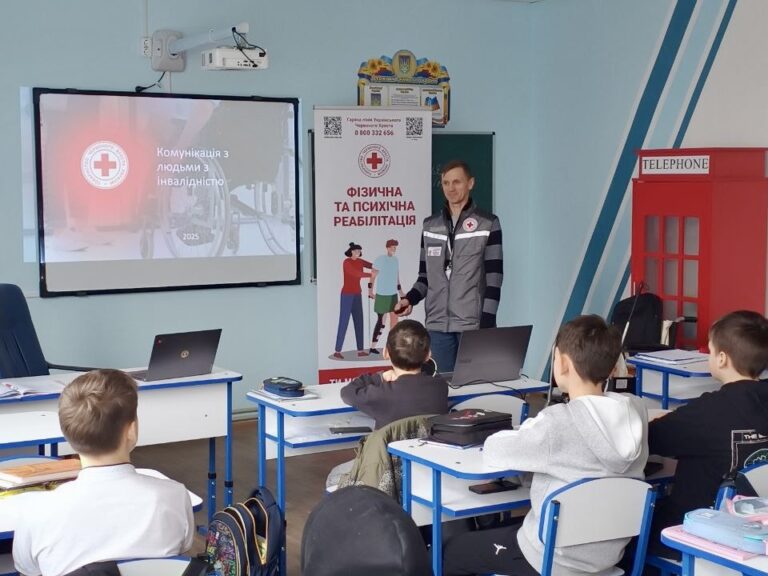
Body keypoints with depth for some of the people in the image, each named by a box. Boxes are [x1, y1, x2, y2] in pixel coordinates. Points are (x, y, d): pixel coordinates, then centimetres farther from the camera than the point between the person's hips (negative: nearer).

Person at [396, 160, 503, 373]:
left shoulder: (488, 224, 0)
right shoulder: (430, 226, 12)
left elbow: (494, 277, -5)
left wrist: (487, 323, -12)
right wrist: (410, 299, -4)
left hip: (473, 324, -3)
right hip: (437, 325, 4)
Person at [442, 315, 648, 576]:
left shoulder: (558, 422, -27)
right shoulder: (636, 409, -9)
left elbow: (493, 452, -13)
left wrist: (527, 430, 5)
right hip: (611, 553, 7)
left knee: (451, 550, 17)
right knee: (504, 527, 33)